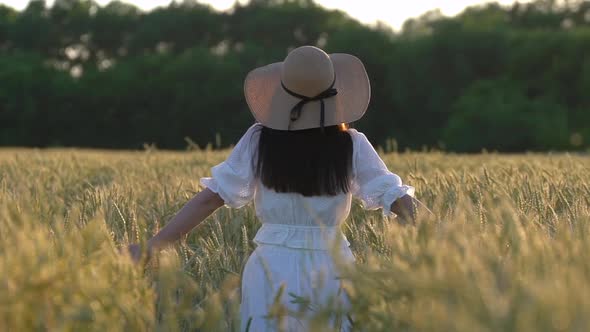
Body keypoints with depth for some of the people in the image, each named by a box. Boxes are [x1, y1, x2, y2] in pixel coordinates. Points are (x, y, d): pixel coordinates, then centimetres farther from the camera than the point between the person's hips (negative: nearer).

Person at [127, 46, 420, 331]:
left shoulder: (260, 141, -5)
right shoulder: (351, 146, -5)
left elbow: (210, 198, -7)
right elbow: (396, 198, -6)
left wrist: (152, 246, -3)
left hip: (272, 269, 0)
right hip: (332, 271, 0)